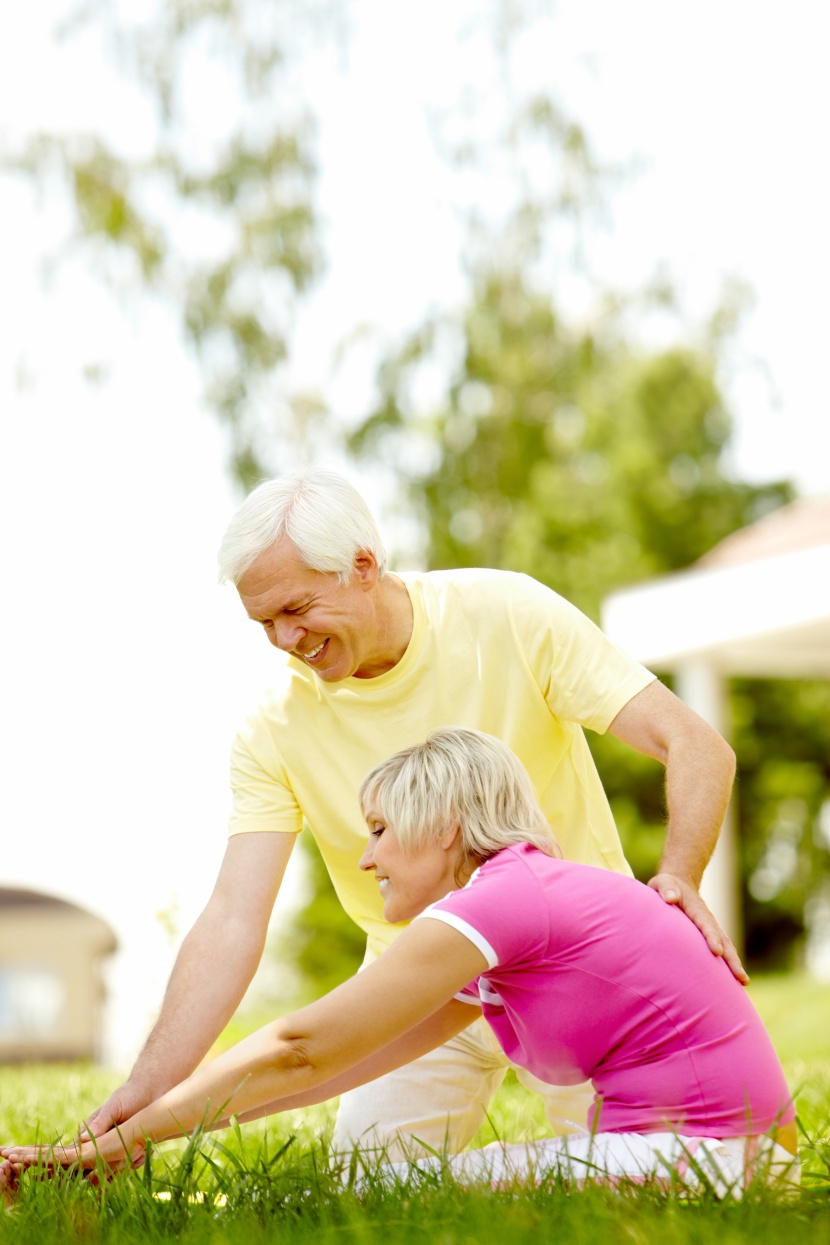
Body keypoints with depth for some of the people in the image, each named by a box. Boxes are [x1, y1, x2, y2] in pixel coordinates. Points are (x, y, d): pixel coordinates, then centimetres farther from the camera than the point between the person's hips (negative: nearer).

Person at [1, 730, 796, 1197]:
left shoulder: (503, 899, -12)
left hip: (695, 1157, -9)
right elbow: (320, 1062, 16)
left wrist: (113, 1144, -6)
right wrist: (140, 1124, 12)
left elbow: (301, 1053, -11)